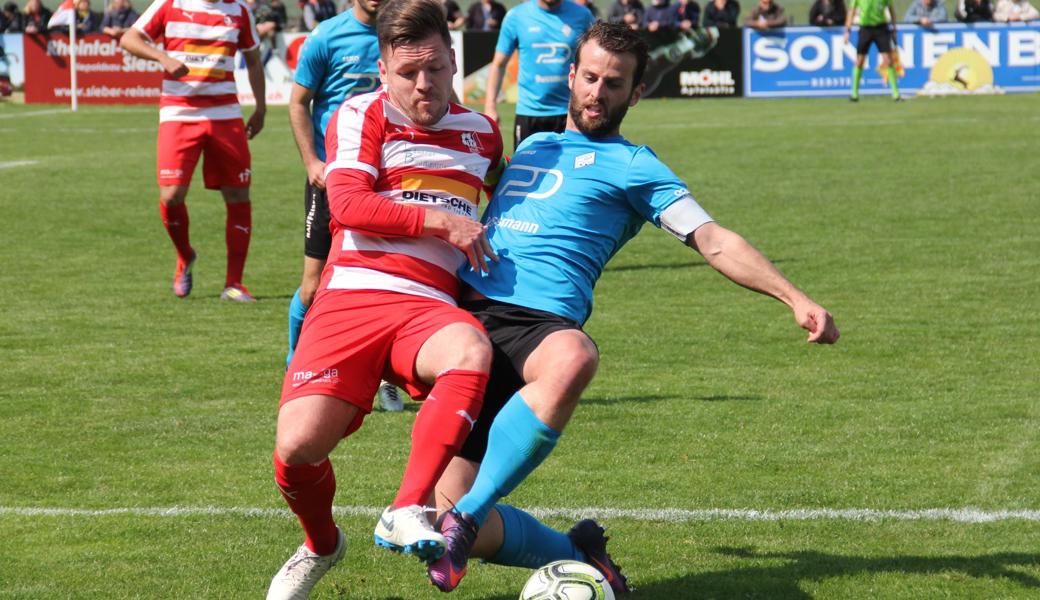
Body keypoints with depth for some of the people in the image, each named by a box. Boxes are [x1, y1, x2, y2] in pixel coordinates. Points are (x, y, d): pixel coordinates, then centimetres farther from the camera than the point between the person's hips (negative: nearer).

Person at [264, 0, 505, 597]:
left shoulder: (482, 132, 19)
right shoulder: (361, 115, 6)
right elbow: (347, 205, -10)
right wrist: (439, 219, -15)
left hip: (430, 306, 2)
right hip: (351, 297, -2)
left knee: (471, 351, -37)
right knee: (297, 447, -18)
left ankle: (407, 514, -37)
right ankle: (321, 545, 18)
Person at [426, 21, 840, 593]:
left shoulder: (631, 166, 10)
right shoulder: (532, 146, 27)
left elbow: (712, 240, 0)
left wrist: (795, 298, -11)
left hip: (539, 321, -5)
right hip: (467, 311, 5)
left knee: (572, 359, -46)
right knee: (454, 517, -9)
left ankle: (463, 519, -41)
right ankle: (577, 553, 19)